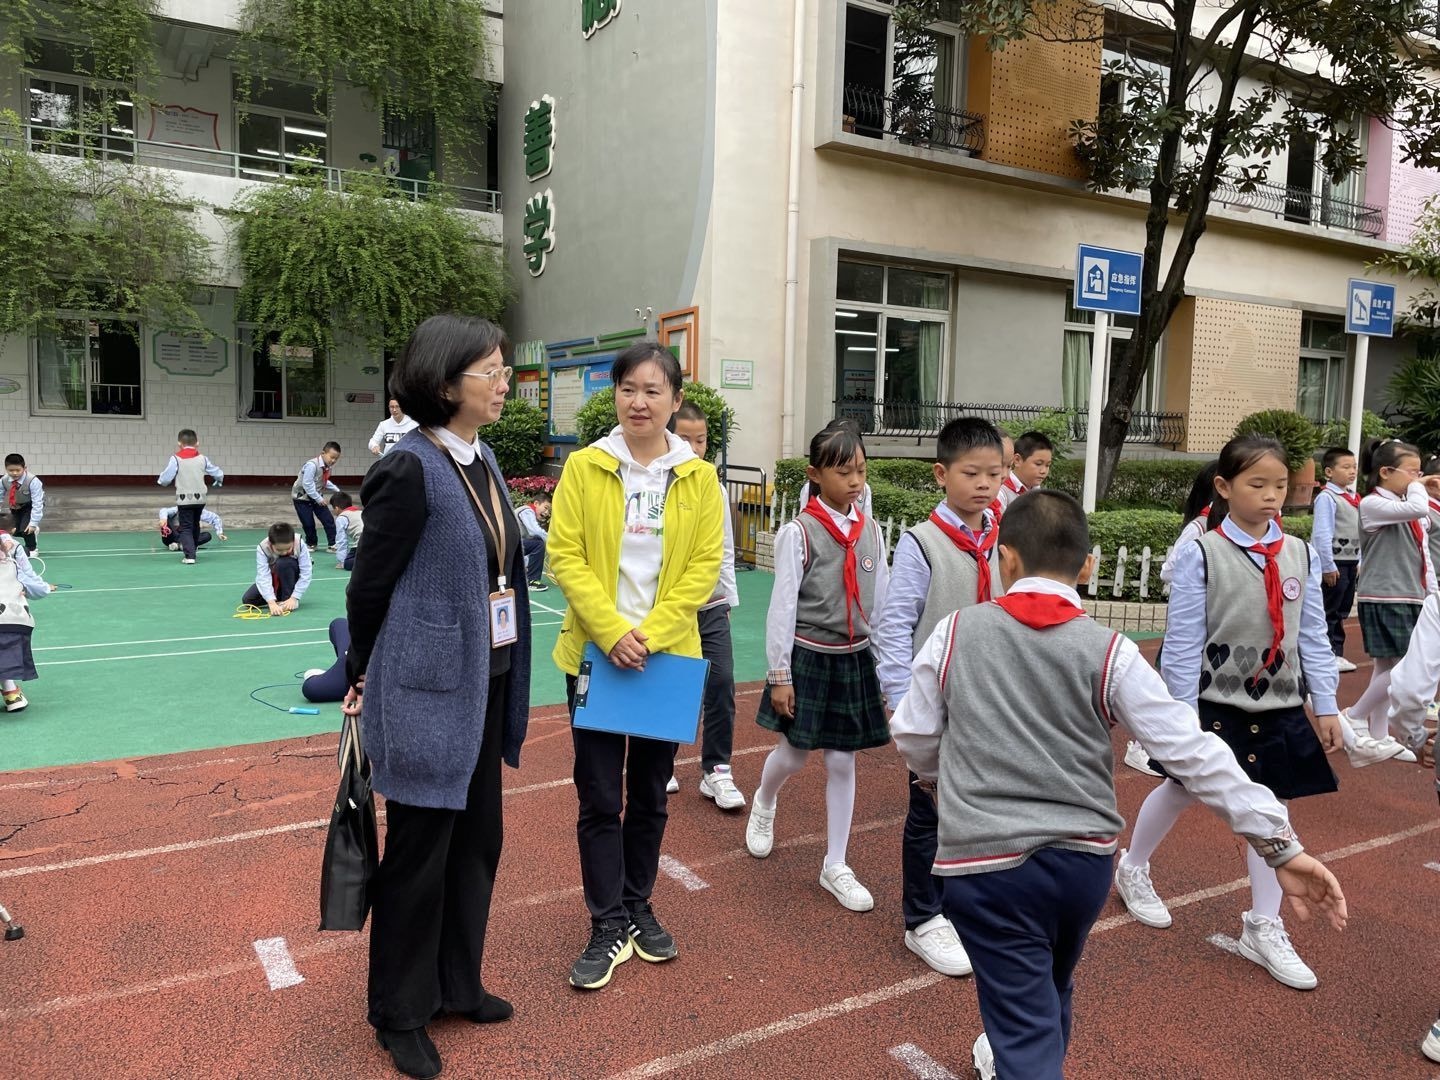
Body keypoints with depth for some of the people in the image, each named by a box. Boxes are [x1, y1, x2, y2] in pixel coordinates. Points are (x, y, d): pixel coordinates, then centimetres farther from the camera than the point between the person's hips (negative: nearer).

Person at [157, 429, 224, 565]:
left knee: (185, 528, 1)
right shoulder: (202, 458, 0)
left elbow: (165, 479, -12)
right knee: (195, 526, 21)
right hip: (200, 498, 4)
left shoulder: (176, 459, -10)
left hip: (184, 499, -3)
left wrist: (161, 481, 12)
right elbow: (219, 473, 6)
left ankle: (189, 555, -14)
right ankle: (191, 551, 35)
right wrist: (218, 481, 28)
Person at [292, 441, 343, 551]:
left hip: (317, 497, 6)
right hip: (302, 497, -6)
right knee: (308, 523, -3)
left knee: (328, 520, -3)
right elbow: (307, 484, -30)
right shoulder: (312, 465, -29)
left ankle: (332, 545, 3)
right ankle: (311, 544, 21)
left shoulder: (328, 467, -5)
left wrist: (336, 490, 2)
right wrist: (318, 498, -26)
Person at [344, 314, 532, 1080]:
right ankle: (400, 1015, 29)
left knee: (477, 839, 18)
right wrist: (363, 677, 3)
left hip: (485, 682, 8)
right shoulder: (410, 469, -17)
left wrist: (505, 679, 13)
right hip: (428, 689, -8)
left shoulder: (483, 463, 8)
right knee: (418, 853, 8)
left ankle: (457, 985, 38)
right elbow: (369, 585, -9)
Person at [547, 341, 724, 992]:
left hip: (669, 655, 2)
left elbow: (704, 566, -4)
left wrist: (650, 633, -14)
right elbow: (565, 556, -7)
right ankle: (609, 926, 20)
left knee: (650, 791, 14)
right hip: (595, 652, -1)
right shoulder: (583, 467, -4)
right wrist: (611, 631, -17)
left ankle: (637, 908, 33)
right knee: (600, 794, 4)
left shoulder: (698, 477, 0)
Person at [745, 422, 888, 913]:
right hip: (808, 656, -3)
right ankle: (764, 804, 45)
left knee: (842, 762, 9)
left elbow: (881, 603, 7)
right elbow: (783, 606, -11)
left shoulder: (871, 532, 1)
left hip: (855, 658, 4)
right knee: (795, 753, 9)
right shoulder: (799, 533, -12)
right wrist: (779, 675, -10)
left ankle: (835, 867, 22)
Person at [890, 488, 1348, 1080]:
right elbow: (1193, 751, -8)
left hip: (986, 860, -3)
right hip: (1083, 861, 4)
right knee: (1048, 990, 31)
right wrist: (1280, 843, -1)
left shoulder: (955, 632, -5)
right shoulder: (1111, 652, -5)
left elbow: (913, 737, 4)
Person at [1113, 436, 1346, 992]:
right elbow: (1182, 644, -12)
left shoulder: (1300, 555, 1)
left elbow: (1313, 638, 6)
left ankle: (1264, 929, 23)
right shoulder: (1201, 555, -13)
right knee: (1182, 792, 13)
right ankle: (1133, 869, 39)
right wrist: (1183, 716, -12)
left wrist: (1326, 707, 5)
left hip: (1279, 708, 4)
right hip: (1214, 704, -4)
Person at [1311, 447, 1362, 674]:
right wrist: (1328, 566, -17)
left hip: (1350, 563, 8)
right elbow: (1322, 534, -17)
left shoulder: (1354, 498, 11)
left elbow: (1359, 533, 18)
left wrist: (1359, 561, 14)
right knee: (1329, 612, -1)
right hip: (1334, 564, -8)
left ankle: (1337, 653, 21)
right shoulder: (1326, 497, -14)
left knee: (1342, 611, 13)